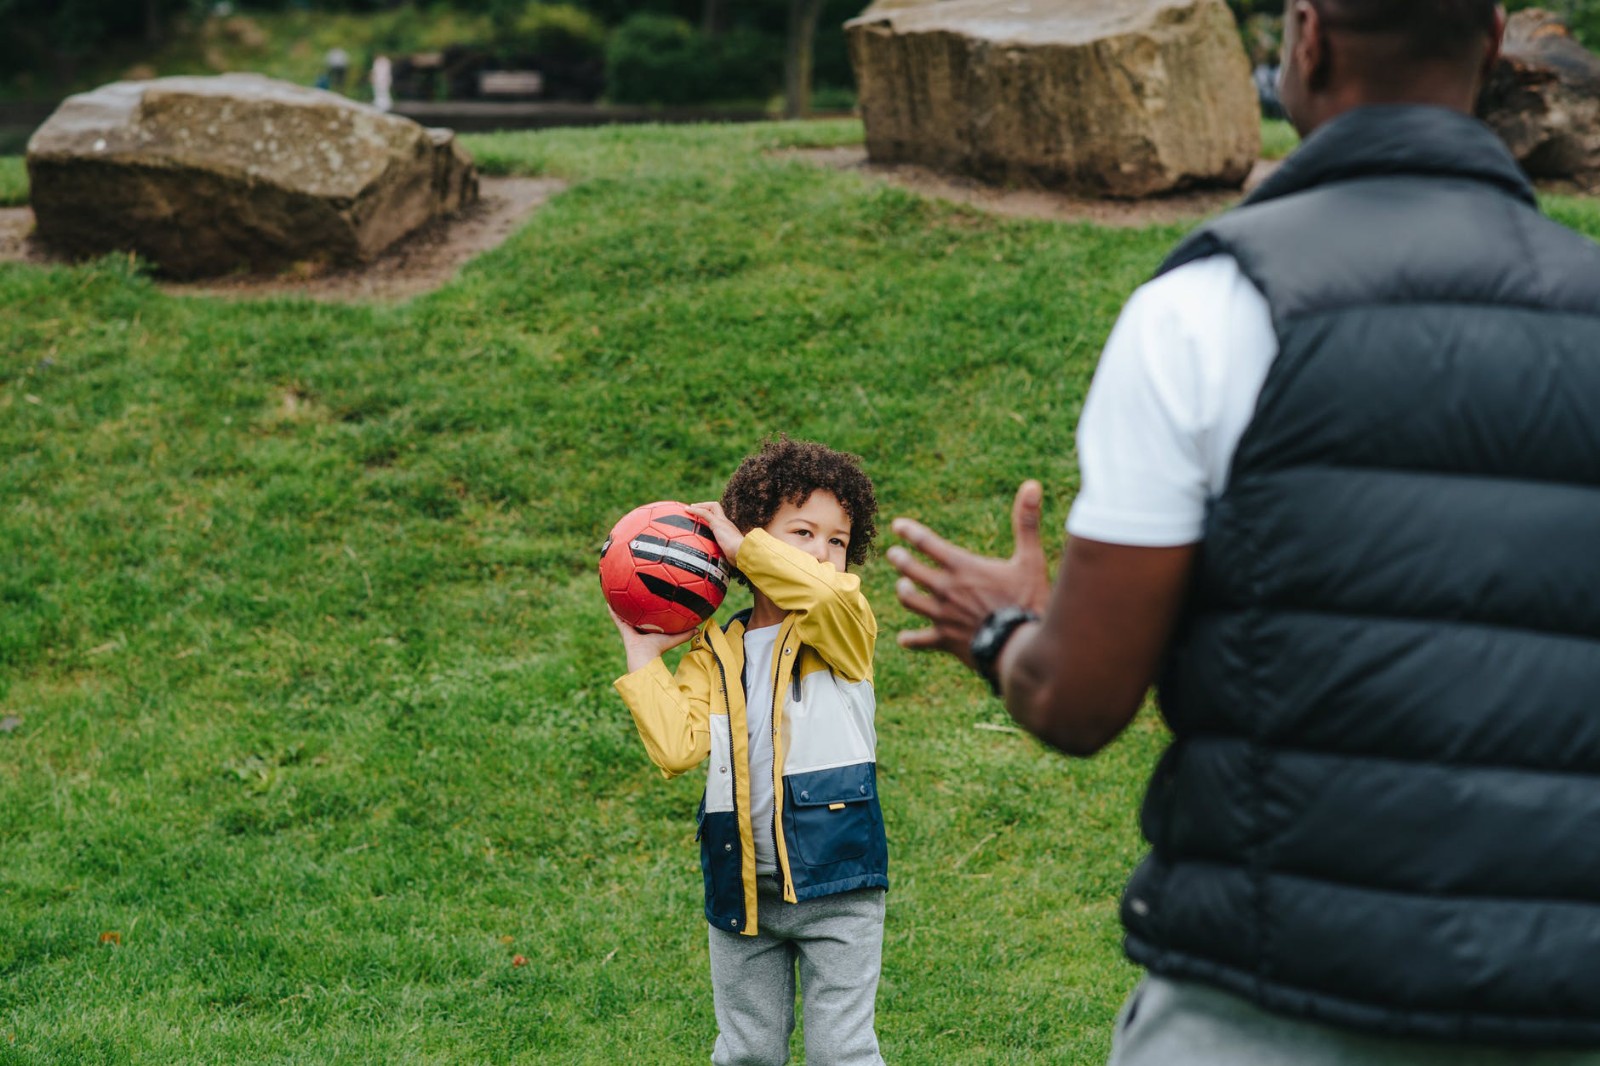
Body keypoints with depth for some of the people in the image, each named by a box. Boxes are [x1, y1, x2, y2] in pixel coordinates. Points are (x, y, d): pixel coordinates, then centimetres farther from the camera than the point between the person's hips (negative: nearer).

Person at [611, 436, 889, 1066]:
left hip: (836, 887, -3)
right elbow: (677, 748, -8)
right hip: (742, 891, 3)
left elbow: (828, 593, -26)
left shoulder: (843, 630, 0)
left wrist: (743, 545, -15)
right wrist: (642, 656, -3)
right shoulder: (712, 654, 7)